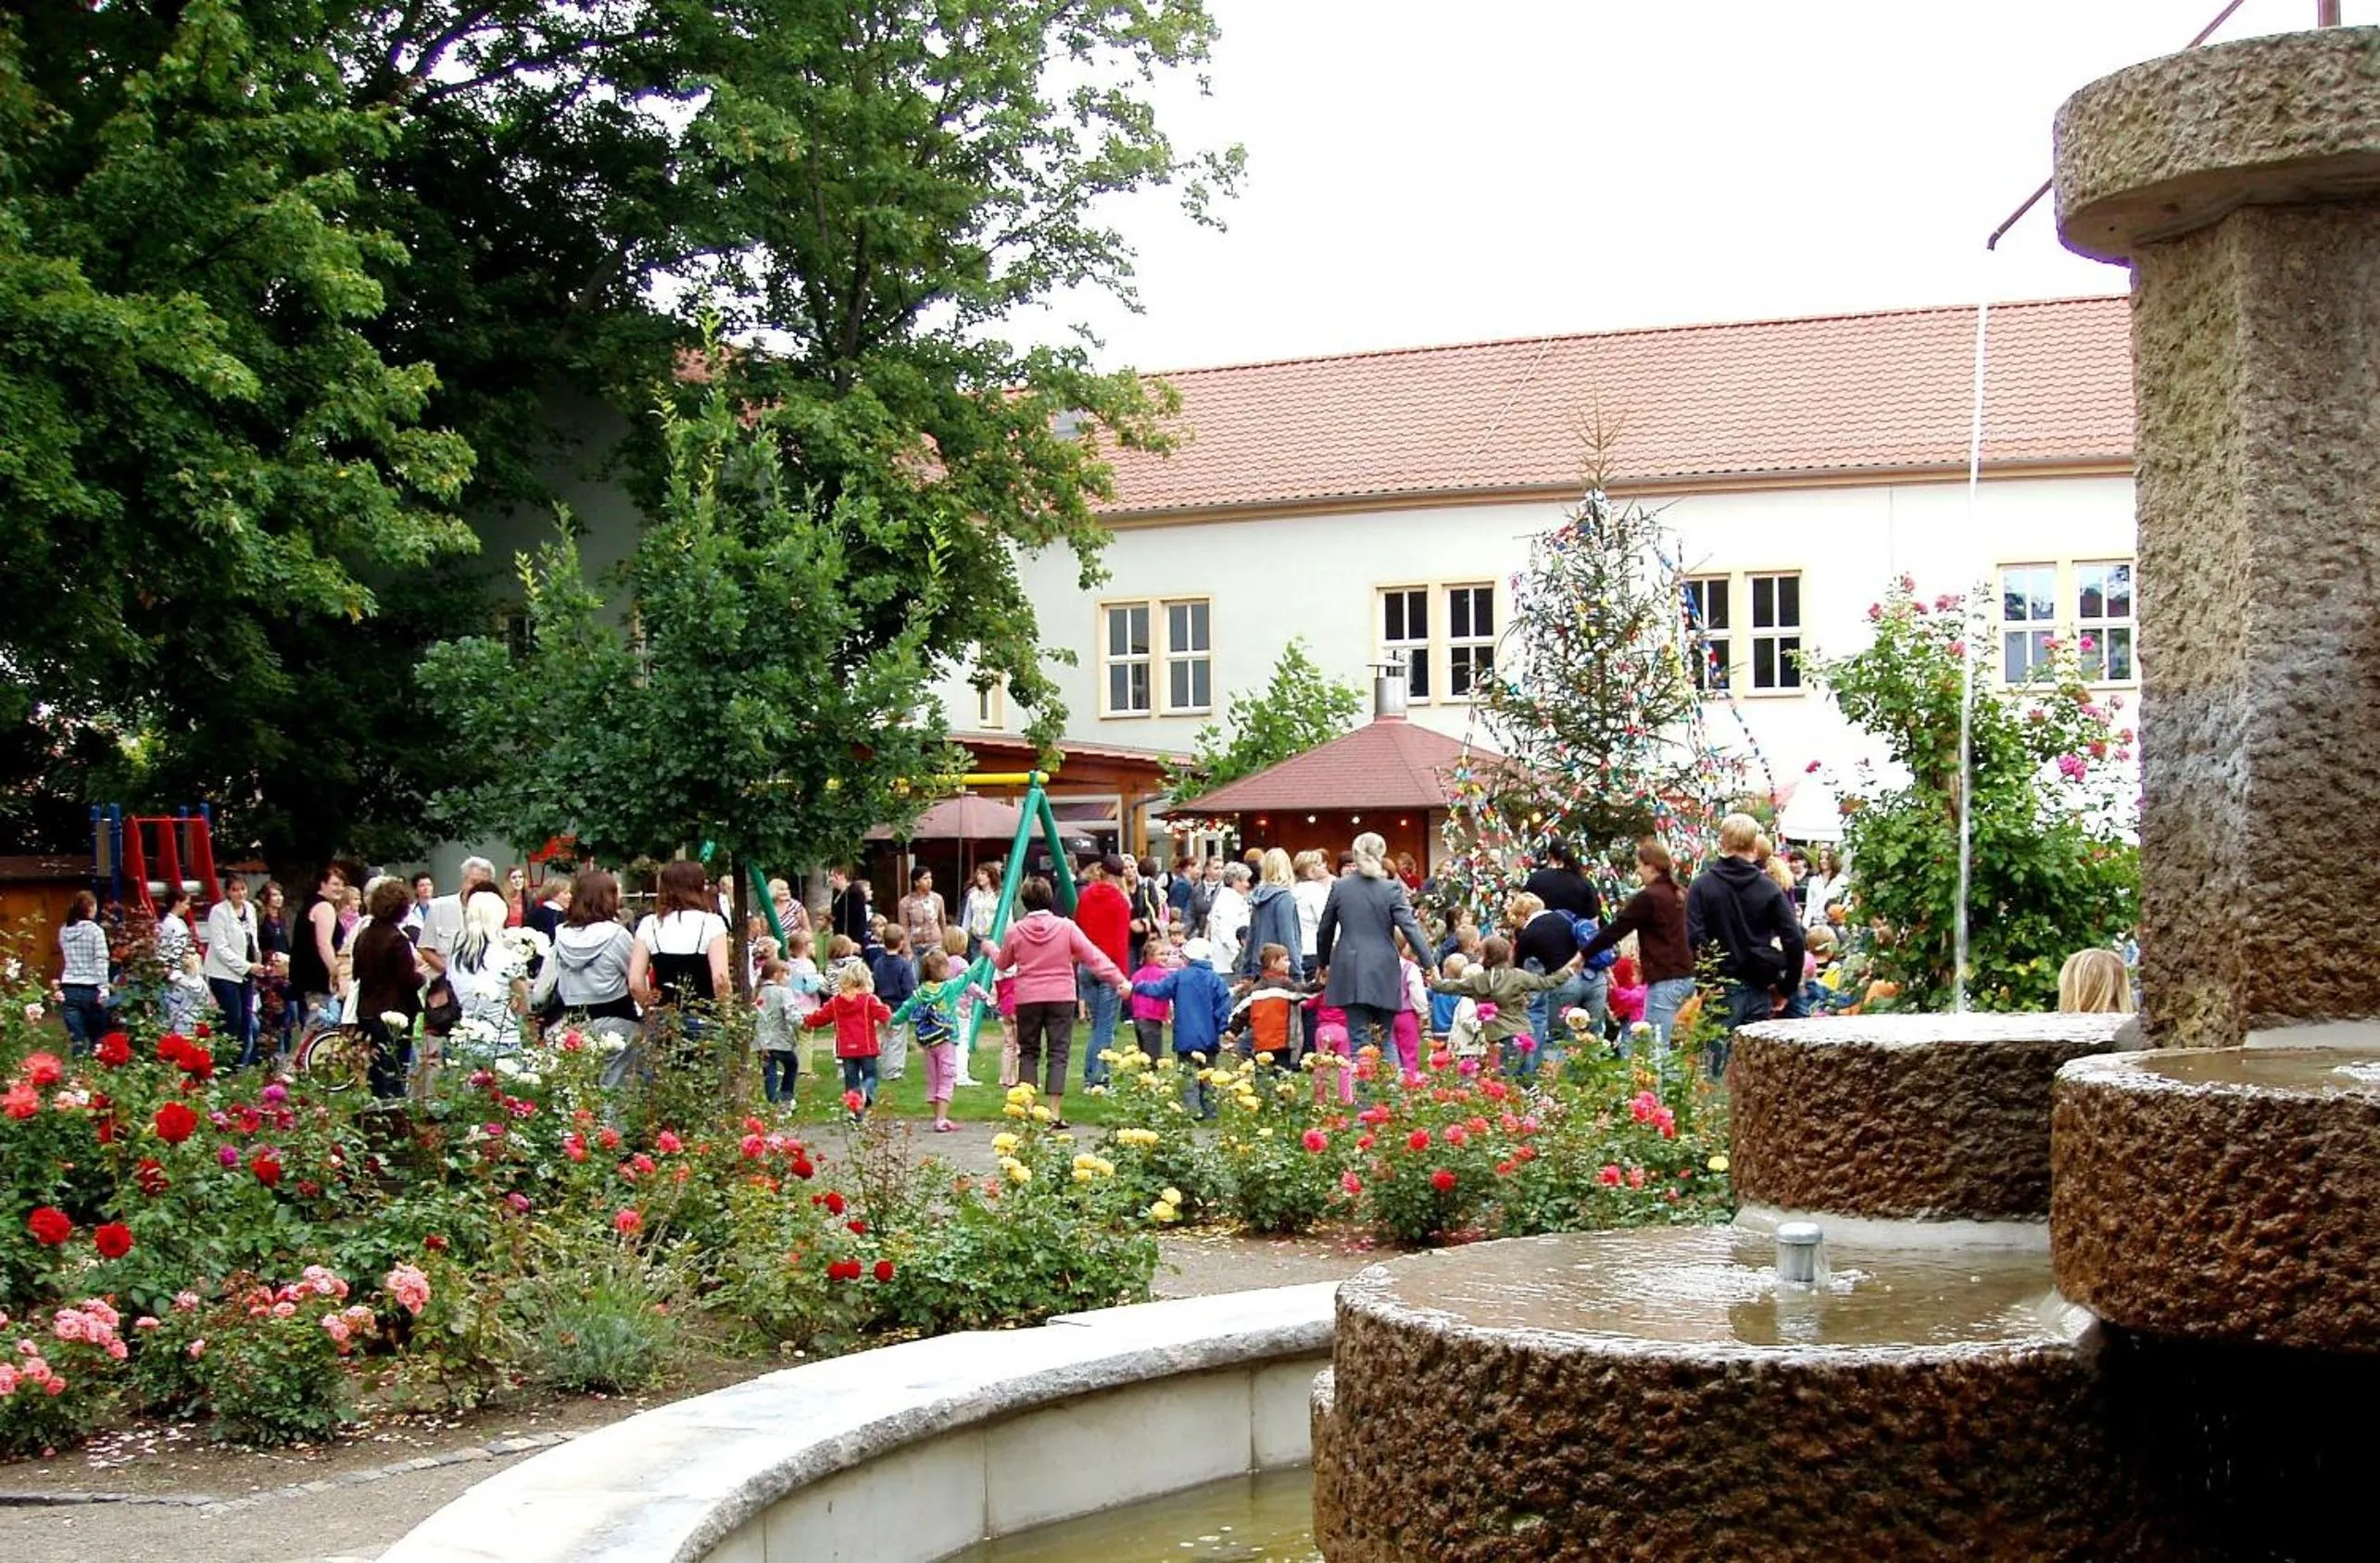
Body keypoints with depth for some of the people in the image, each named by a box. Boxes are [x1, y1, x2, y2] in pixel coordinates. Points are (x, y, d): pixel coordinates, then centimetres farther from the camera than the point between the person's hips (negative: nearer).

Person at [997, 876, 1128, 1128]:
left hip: (1027, 998, 1)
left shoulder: (1015, 931, -1)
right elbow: (1094, 957, -7)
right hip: (1061, 998, -1)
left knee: (1028, 1052, 12)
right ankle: (1055, 1111, -5)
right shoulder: (1066, 928, -5)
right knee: (1058, 1052, 1)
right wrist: (1119, 980, -3)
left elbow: (1003, 964, 14)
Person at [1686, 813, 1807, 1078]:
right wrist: (1786, 986, 6)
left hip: (1720, 989, -2)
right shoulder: (1768, 888, -1)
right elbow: (1794, 939, -5)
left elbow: (1695, 939, -11)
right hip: (1759, 989, 2)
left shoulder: (1702, 886, -4)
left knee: (1717, 1063, 0)